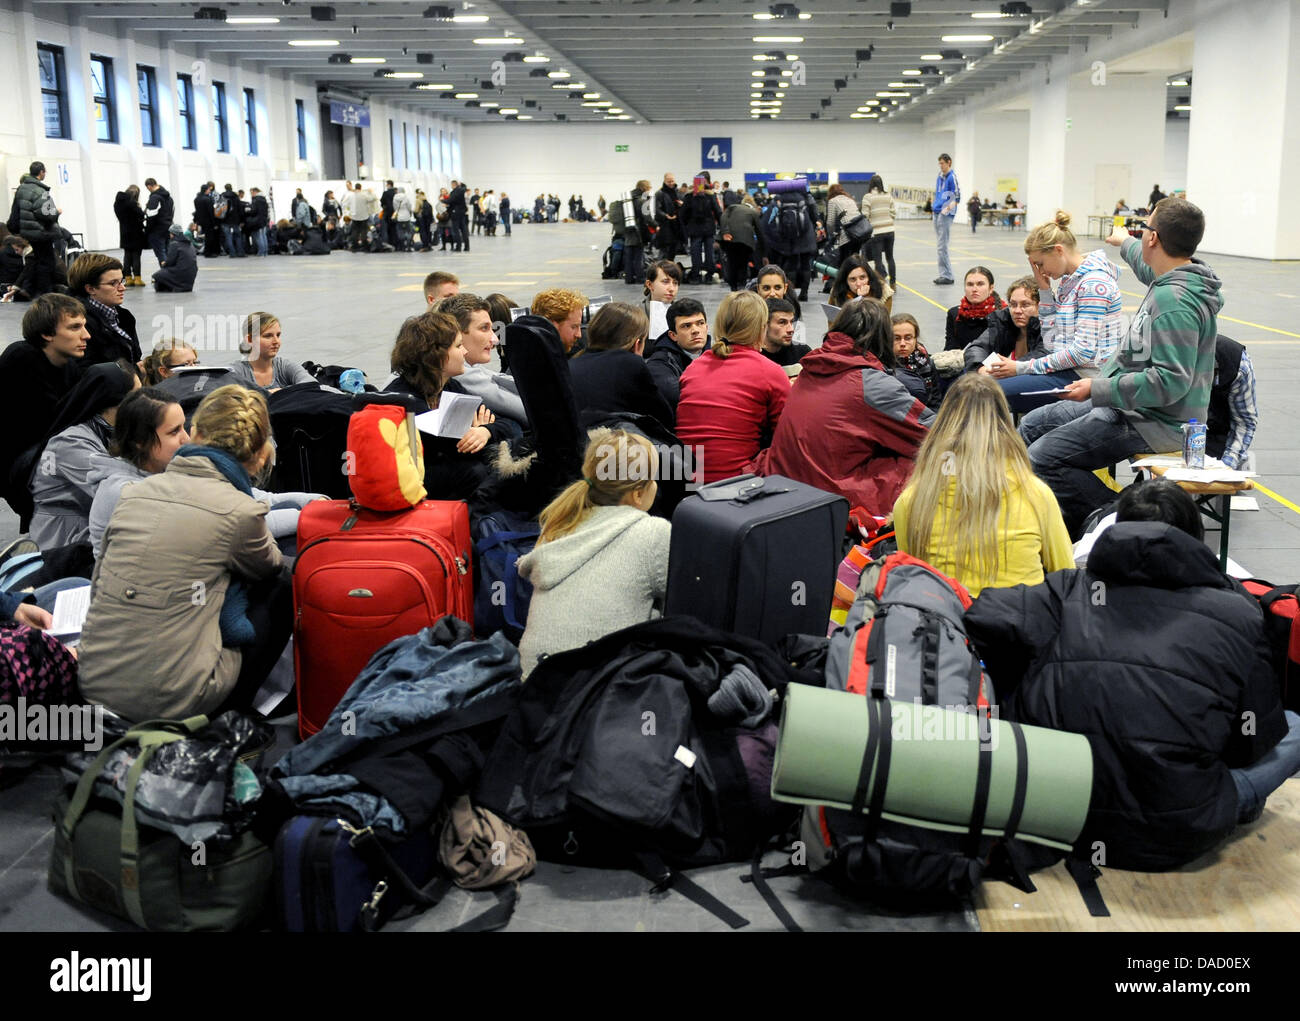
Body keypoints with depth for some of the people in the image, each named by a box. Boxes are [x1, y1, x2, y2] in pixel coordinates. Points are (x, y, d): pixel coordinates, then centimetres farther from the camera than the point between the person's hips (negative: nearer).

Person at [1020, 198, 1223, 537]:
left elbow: (1170, 381, -30)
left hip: (1155, 422, -11)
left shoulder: (1174, 300, -25)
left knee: (1042, 458, -20)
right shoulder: (1171, 279, 6)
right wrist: (1125, 243, 53)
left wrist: (1098, 389, -23)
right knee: (1031, 426, 14)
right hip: (1130, 406, 11)